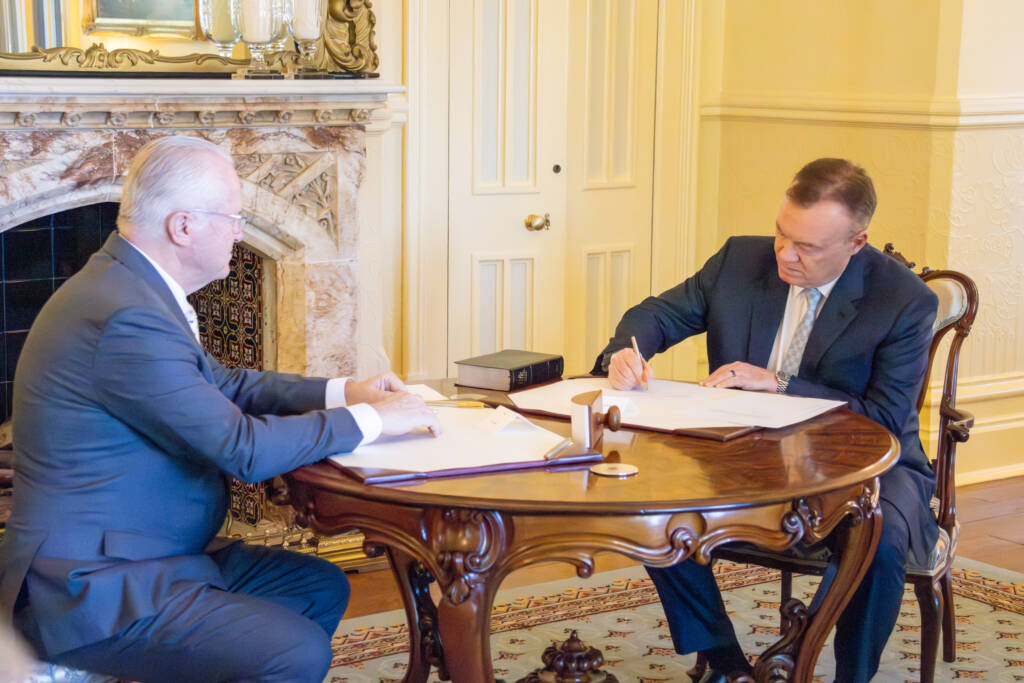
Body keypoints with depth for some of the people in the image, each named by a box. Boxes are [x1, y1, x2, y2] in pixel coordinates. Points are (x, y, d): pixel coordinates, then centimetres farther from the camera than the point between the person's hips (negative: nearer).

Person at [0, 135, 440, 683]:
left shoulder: (132, 285, 7)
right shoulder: (128, 318, -26)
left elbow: (224, 385, 20)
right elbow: (245, 449, -24)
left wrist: (341, 392, 9)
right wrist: (371, 419, -12)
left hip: (151, 555, 11)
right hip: (93, 589, -11)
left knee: (322, 587, 14)